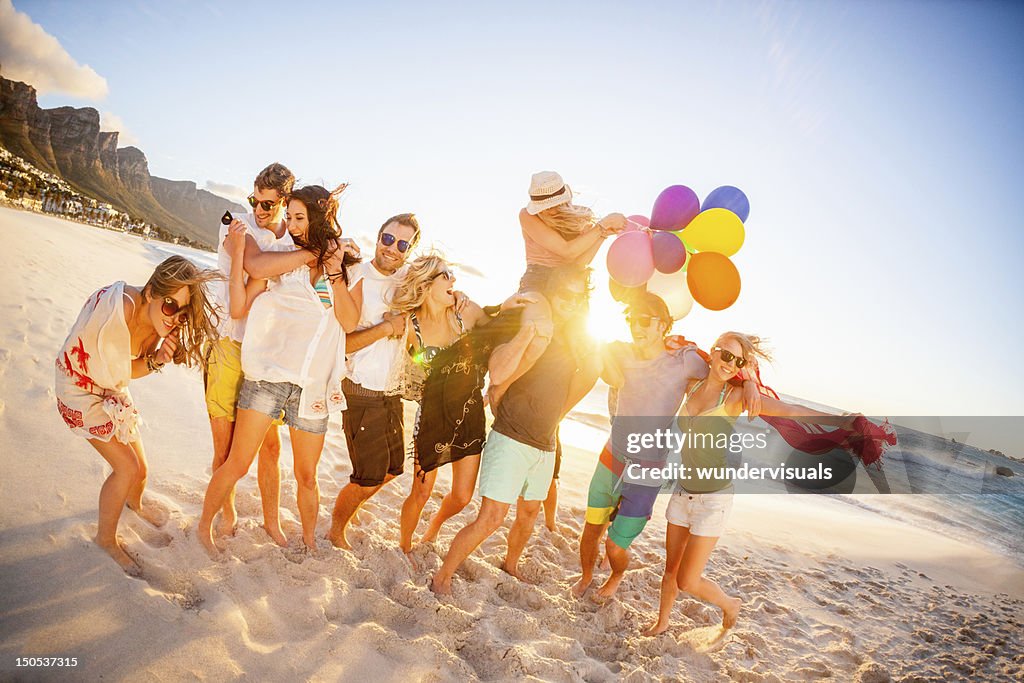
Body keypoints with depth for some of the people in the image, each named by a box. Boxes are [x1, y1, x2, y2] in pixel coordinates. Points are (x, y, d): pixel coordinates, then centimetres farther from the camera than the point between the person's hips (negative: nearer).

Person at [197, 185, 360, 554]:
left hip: (313, 384, 1)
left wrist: (335, 273, -11)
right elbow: (239, 307, -2)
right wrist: (238, 254, -6)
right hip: (268, 374, -1)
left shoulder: (343, 264, 5)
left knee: (306, 475, 13)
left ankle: (309, 542, 33)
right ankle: (204, 526, 27)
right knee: (237, 464, 2)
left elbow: (349, 322, -6)